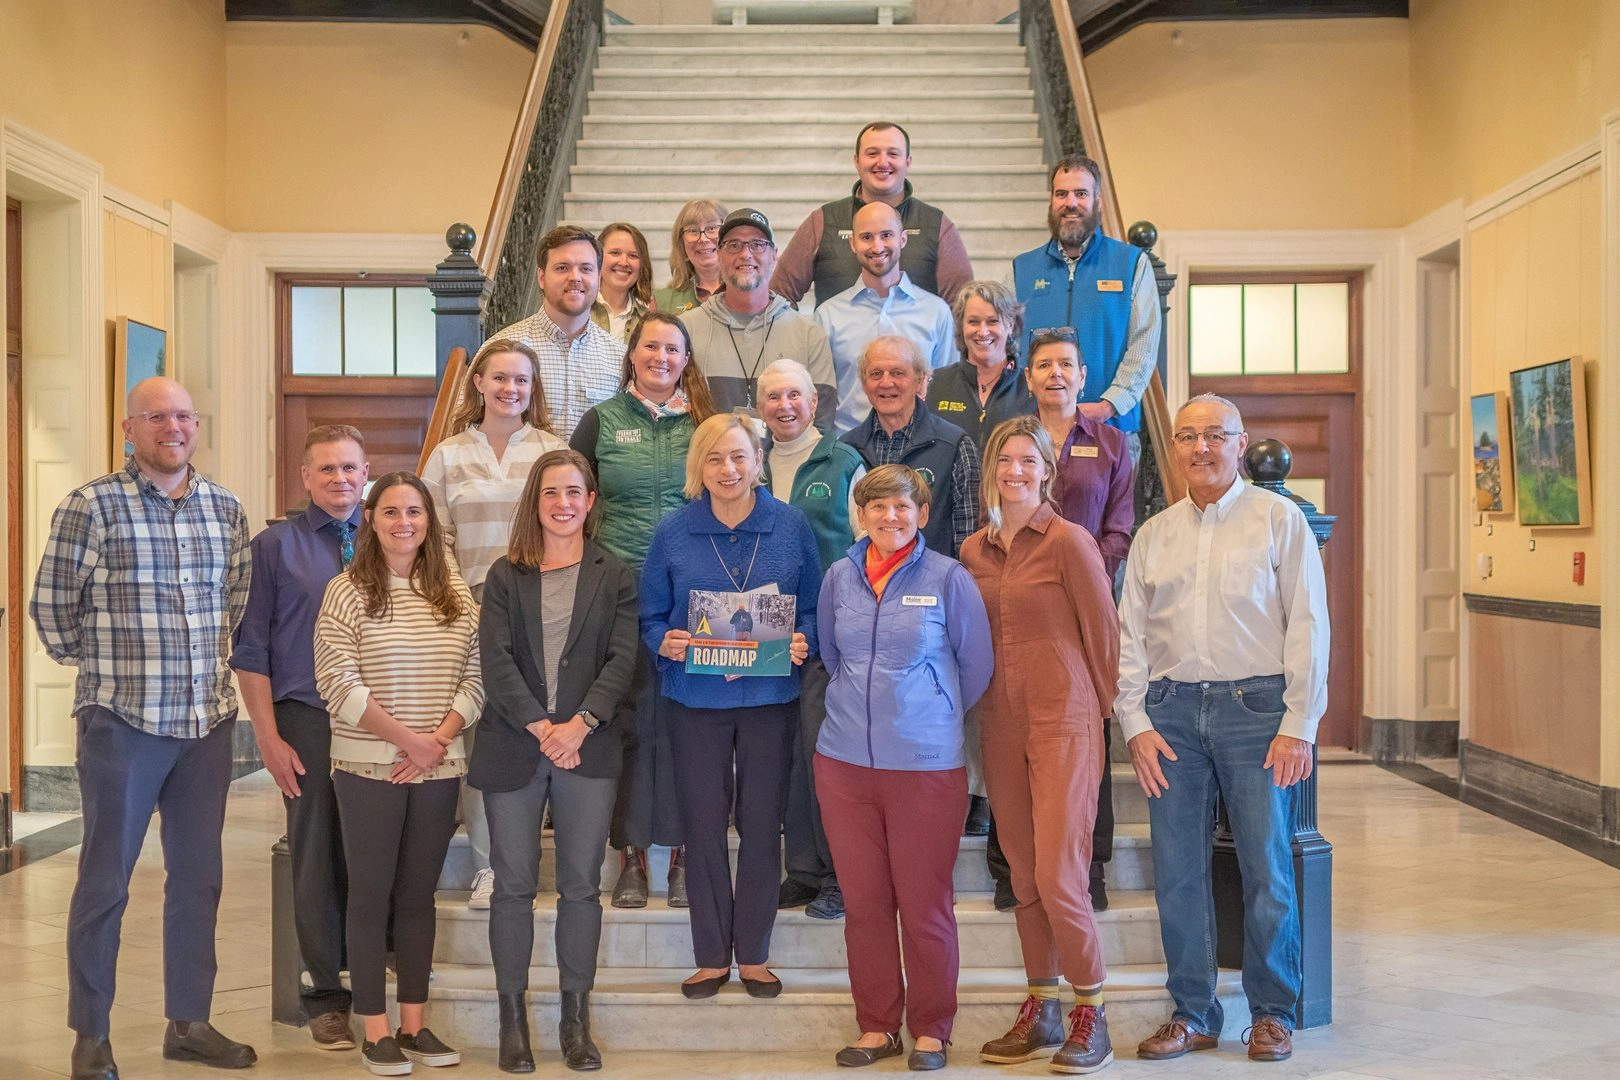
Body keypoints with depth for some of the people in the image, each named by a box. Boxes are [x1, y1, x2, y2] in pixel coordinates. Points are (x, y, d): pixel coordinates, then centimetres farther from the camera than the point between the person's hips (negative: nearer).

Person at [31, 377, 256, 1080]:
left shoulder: (225, 508, 7)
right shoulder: (91, 507, -7)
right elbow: (51, 607, -2)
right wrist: (103, 666, 7)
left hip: (207, 722, 5)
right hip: (122, 723, -5)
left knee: (198, 877, 12)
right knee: (106, 881, 4)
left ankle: (189, 1022, 25)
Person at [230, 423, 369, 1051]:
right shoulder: (275, 546, 3)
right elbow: (250, 651, 2)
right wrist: (269, 739, -3)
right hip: (309, 721, -1)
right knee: (318, 859, 4)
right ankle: (326, 994, 18)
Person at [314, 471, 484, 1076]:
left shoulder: (455, 594, 7)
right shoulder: (346, 593, -4)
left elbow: (476, 677, 4)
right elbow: (336, 683, -12)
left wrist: (440, 738, -10)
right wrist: (407, 738, -15)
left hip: (439, 769, 4)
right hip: (368, 769, -3)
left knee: (419, 895, 10)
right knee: (371, 896, 3)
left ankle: (413, 1025, 19)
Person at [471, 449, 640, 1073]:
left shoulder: (615, 577, 8)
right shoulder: (505, 576, 7)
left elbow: (622, 659, -2)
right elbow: (496, 661, -3)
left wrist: (579, 724, -15)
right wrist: (540, 727, -15)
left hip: (588, 748, 0)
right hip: (513, 748, 0)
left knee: (581, 886, 4)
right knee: (514, 886, 4)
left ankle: (576, 1018, 14)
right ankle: (513, 1018, 15)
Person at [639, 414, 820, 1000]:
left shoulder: (791, 527, 0)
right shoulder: (672, 532, 0)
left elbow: (813, 608, 5)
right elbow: (650, 616, 4)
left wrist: (803, 641, -14)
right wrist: (665, 642, -16)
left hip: (770, 695, 0)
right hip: (696, 697, 0)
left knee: (761, 825, 6)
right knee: (703, 825, 5)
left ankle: (753, 955, 21)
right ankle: (711, 957, 19)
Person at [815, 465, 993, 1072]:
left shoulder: (948, 579, -5)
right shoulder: (839, 578, 5)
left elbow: (976, 667, 3)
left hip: (927, 764, -3)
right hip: (844, 760, 3)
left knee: (925, 905, 3)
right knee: (863, 901, 9)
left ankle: (930, 1031, 19)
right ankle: (876, 1027, 23)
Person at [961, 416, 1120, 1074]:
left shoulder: (1068, 540, -8)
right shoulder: (974, 551, 9)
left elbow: (1102, 629, -4)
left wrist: (1101, 707, 2)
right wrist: (986, 698, 13)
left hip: (1064, 723, -5)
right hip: (1001, 725, 6)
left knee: (1058, 876, -7)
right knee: (1023, 876, 10)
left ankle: (1091, 1014, 9)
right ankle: (1041, 1009, 22)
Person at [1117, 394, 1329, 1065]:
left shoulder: (1279, 519, 3)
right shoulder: (1153, 535, 14)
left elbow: (1308, 625, -2)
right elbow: (1128, 636, 12)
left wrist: (1299, 726, -8)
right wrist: (1135, 724, 1)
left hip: (1254, 706, -3)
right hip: (1171, 710, 3)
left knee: (1266, 867, 0)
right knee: (1176, 872, 5)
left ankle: (1272, 1013, 16)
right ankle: (1192, 1015, 17)